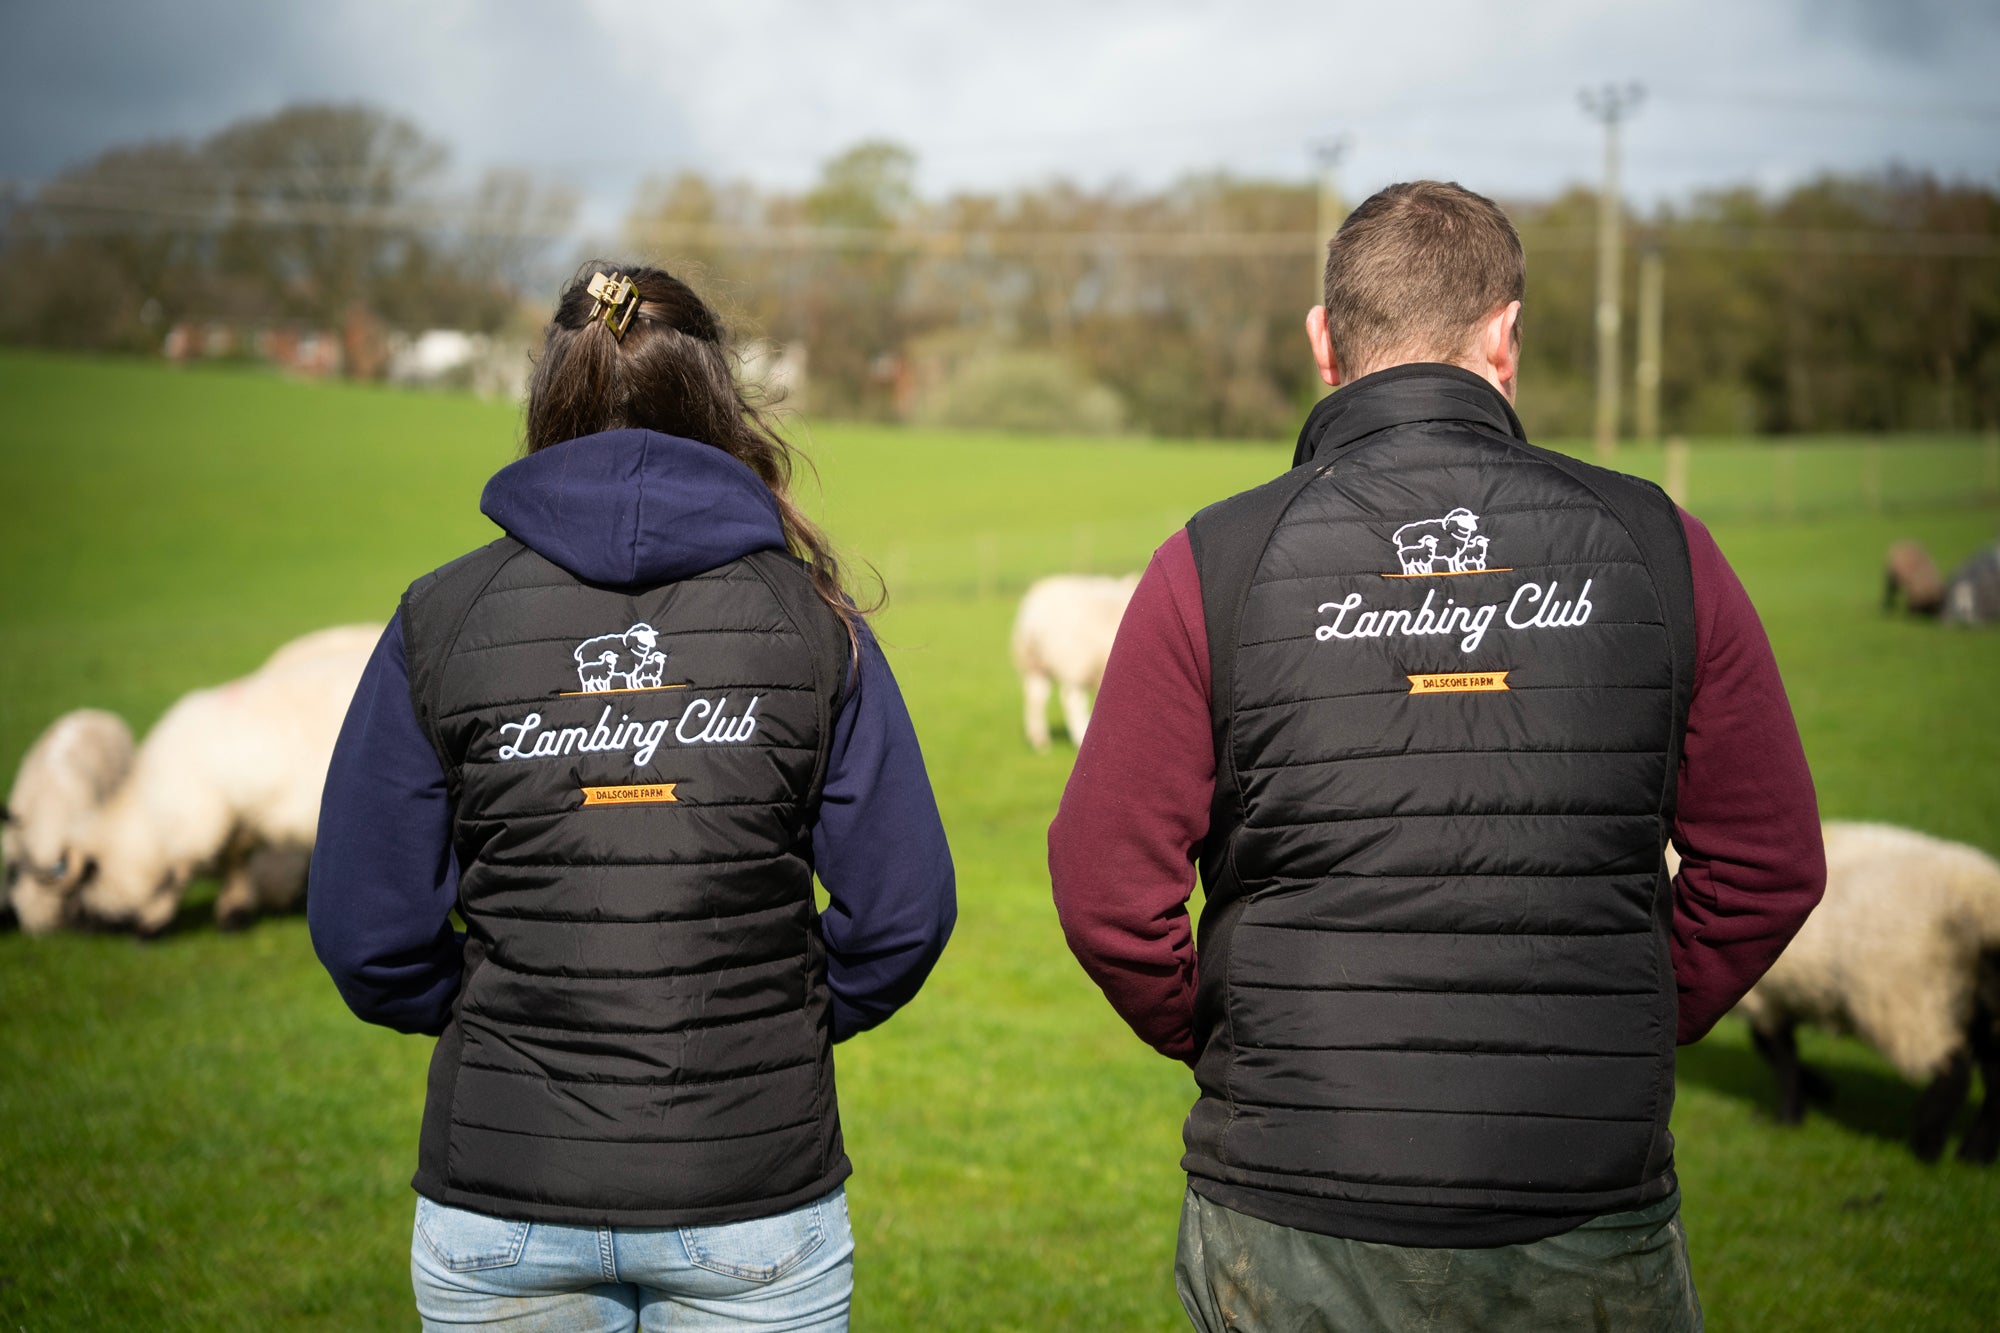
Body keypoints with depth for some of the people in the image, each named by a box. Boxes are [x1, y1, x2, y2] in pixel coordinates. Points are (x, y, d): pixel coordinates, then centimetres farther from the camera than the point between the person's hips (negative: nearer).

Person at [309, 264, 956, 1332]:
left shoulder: (441, 618, -1)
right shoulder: (809, 616, -1)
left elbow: (367, 933, -3)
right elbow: (902, 913, -3)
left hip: (503, 1207, 1)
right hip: (757, 1202, 0)